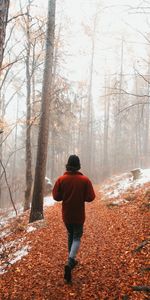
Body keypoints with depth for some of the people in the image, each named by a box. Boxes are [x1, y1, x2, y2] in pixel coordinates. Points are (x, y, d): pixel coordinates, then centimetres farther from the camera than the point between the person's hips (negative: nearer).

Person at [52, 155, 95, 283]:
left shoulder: (61, 179, -10)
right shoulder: (85, 180, -15)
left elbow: (56, 196, -6)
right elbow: (90, 198, -13)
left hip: (66, 215, 3)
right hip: (78, 215, -2)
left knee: (70, 235, 23)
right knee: (77, 238, 9)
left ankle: (72, 261, 33)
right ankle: (70, 263, -11)